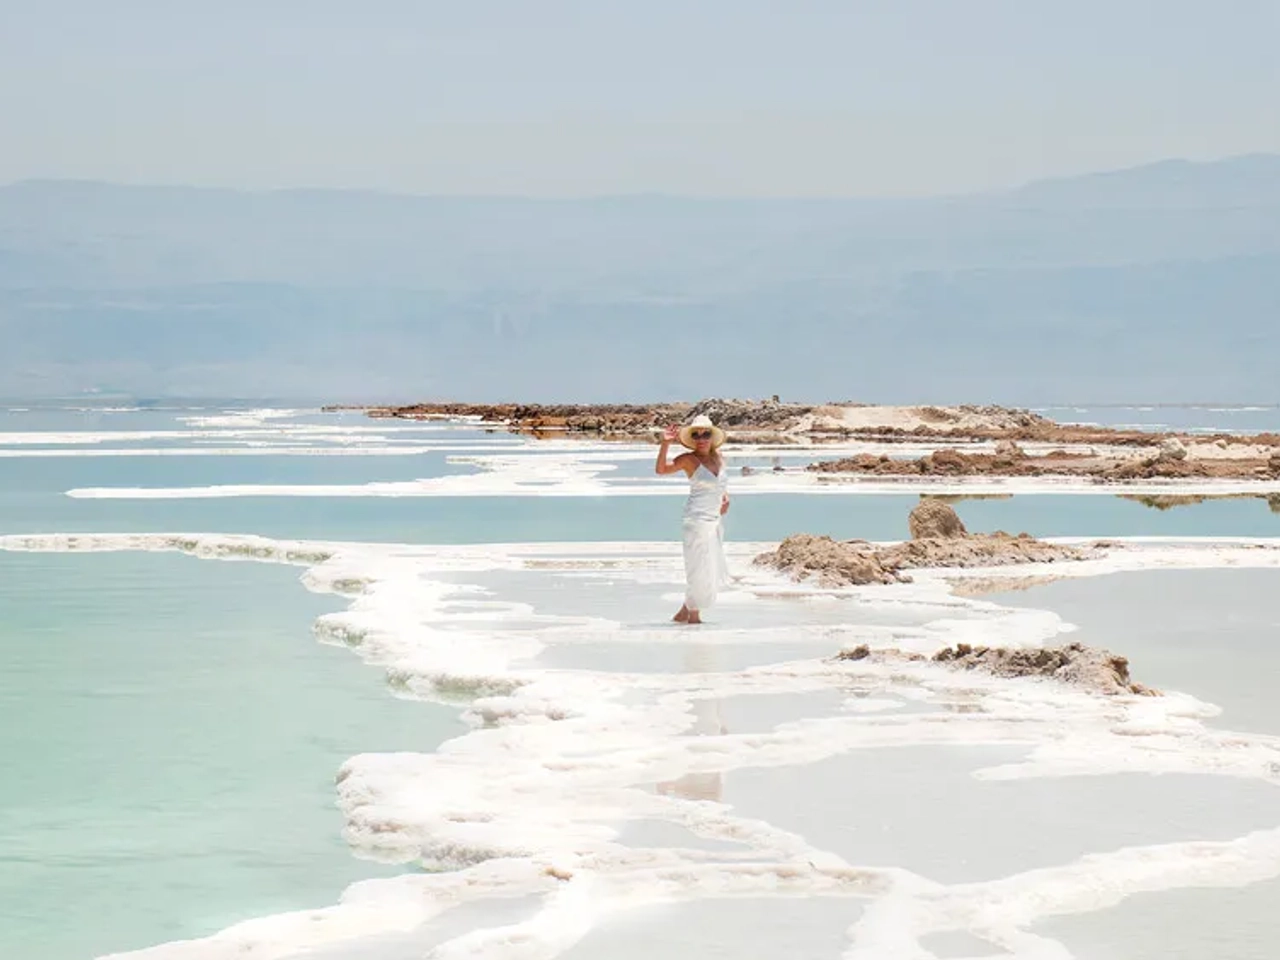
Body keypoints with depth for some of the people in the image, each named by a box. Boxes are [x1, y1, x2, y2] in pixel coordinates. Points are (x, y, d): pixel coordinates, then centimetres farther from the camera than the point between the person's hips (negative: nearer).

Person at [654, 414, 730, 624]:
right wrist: (666, 443, -30)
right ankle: (693, 615, 9)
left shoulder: (718, 458, 12)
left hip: (715, 519, 8)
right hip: (697, 519, -8)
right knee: (700, 568, -4)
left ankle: (684, 612, 23)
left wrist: (725, 498, 10)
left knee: (714, 569, 13)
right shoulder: (689, 459, -8)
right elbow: (661, 469, -21)